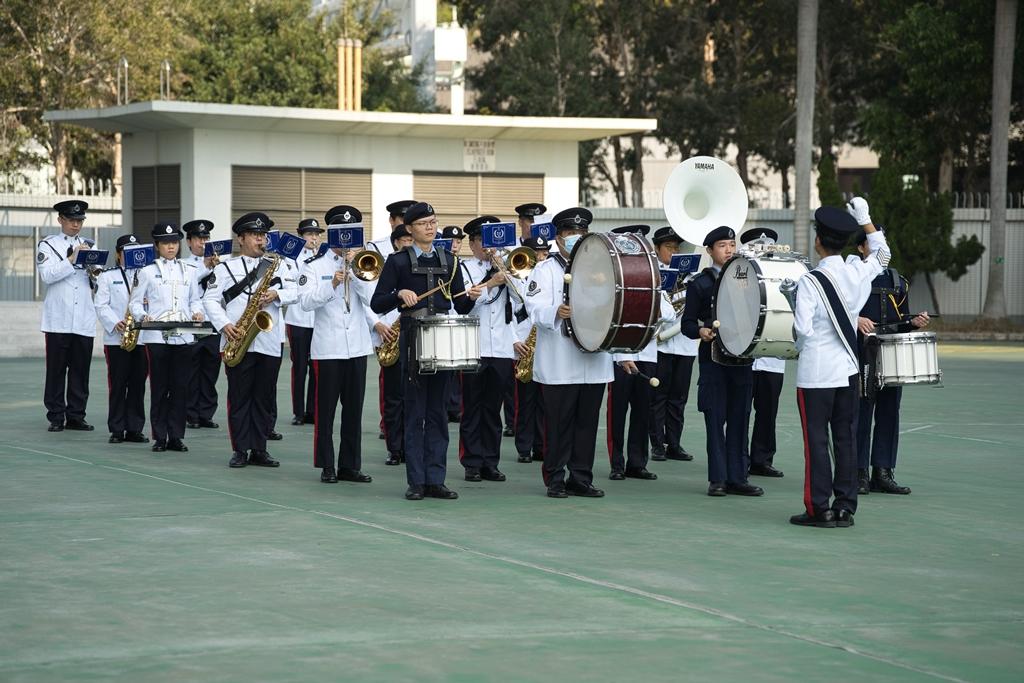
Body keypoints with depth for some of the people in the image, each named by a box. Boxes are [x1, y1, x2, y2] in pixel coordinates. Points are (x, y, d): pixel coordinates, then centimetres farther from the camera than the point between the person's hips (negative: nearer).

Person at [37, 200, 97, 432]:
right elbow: (47, 275, -10)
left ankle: (76, 416, 9)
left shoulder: (89, 246, 16)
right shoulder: (47, 245, 5)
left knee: (81, 369, 3)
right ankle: (56, 418, 4)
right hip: (58, 319, -3)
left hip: (84, 320, 3)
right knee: (56, 369, -1)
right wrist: (72, 259, -15)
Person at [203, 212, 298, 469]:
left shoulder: (277, 267, 13)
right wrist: (224, 325, -15)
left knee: (265, 398, 5)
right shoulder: (225, 268, 5)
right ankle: (240, 450, 5)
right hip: (238, 341, -2)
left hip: (269, 343, 2)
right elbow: (210, 299, -1)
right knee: (239, 397, 1)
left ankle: (259, 450, 10)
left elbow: (294, 293, 4)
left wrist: (276, 295, -17)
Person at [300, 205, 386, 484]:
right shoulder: (315, 267, 1)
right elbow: (306, 302, -11)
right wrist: (332, 284, -22)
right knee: (325, 409, 1)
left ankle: (350, 465, 12)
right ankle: (327, 466, 8)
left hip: (357, 347, 3)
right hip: (327, 347, -3)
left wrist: (354, 270, -10)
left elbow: (371, 298, -3)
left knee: (354, 409, 6)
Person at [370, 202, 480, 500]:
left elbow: (460, 306, 12)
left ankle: (435, 480, 8)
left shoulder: (448, 260, 11)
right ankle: (416, 481, 3)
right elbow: (377, 304, -3)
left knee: (438, 413, 5)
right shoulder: (398, 261, 0)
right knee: (415, 413, -1)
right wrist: (399, 294, -20)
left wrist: (471, 298, -10)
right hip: (413, 341, -3)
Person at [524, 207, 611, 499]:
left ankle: (581, 479, 11)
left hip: (594, 362, 4)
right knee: (559, 422, -2)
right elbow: (536, 308, -11)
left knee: (588, 421, 5)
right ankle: (555, 480, 5)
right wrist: (557, 312, -32)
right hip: (559, 364, -4)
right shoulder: (545, 269, 3)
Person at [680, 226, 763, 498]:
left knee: (739, 420, 4)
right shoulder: (700, 284, 4)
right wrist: (701, 331, -18)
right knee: (716, 420, -2)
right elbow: (687, 323, 2)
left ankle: (737, 477, 8)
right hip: (713, 359, -3)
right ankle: (717, 478, 2)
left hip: (741, 359, 3)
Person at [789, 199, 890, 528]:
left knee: (816, 439, 0)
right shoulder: (857, 273, 0)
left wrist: (802, 347, 5)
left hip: (816, 371, -5)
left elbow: (802, 328, -17)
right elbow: (882, 254, 22)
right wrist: (865, 219, 26)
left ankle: (819, 508, 1)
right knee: (846, 437, 10)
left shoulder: (810, 281, -16)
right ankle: (845, 506, 12)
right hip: (848, 368, 5)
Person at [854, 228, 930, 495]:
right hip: (861, 357, -6)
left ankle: (883, 473, 10)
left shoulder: (896, 281, 17)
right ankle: (859, 474, 1)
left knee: (889, 413, 5)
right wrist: (856, 320, -22)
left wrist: (914, 322, 2)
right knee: (860, 414, -4)